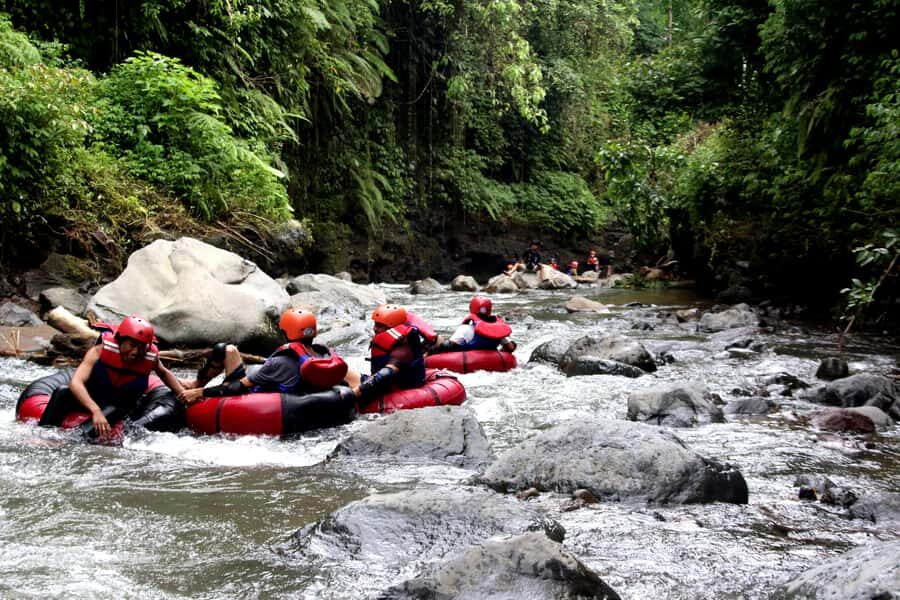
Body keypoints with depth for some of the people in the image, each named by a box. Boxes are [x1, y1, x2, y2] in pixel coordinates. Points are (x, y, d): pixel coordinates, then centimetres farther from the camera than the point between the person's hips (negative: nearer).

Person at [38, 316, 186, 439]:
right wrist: (95, 411, -54)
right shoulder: (99, 352, -26)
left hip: (121, 406, 1)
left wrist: (183, 394, -6)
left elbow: (164, 373, 8)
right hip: (89, 398, -1)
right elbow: (75, 383, -39)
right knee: (62, 393, -30)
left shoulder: (150, 358, -18)